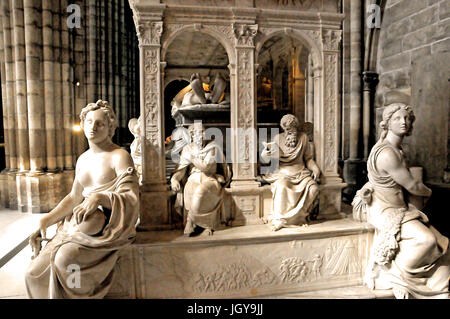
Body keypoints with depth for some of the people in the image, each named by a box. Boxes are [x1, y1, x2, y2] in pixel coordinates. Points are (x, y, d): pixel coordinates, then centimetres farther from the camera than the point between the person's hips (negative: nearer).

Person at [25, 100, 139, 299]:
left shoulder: (120, 157, -8)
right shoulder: (83, 159, 15)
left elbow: (132, 199, -17)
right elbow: (74, 197, 19)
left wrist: (99, 198, -33)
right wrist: (45, 222, 8)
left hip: (110, 227, -6)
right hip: (84, 223, 7)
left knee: (66, 259, -30)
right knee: (35, 272, -11)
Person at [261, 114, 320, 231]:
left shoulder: (303, 137, 8)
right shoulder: (278, 138, 6)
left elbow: (308, 158, 12)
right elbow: (275, 157, 5)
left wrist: (315, 169, -5)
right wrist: (268, 153, -18)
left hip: (300, 171, 2)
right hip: (283, 172, -2)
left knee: (313, 188, -25)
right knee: (282, 187, -35)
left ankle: (299, 216, -10)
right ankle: (279, 220, -23)